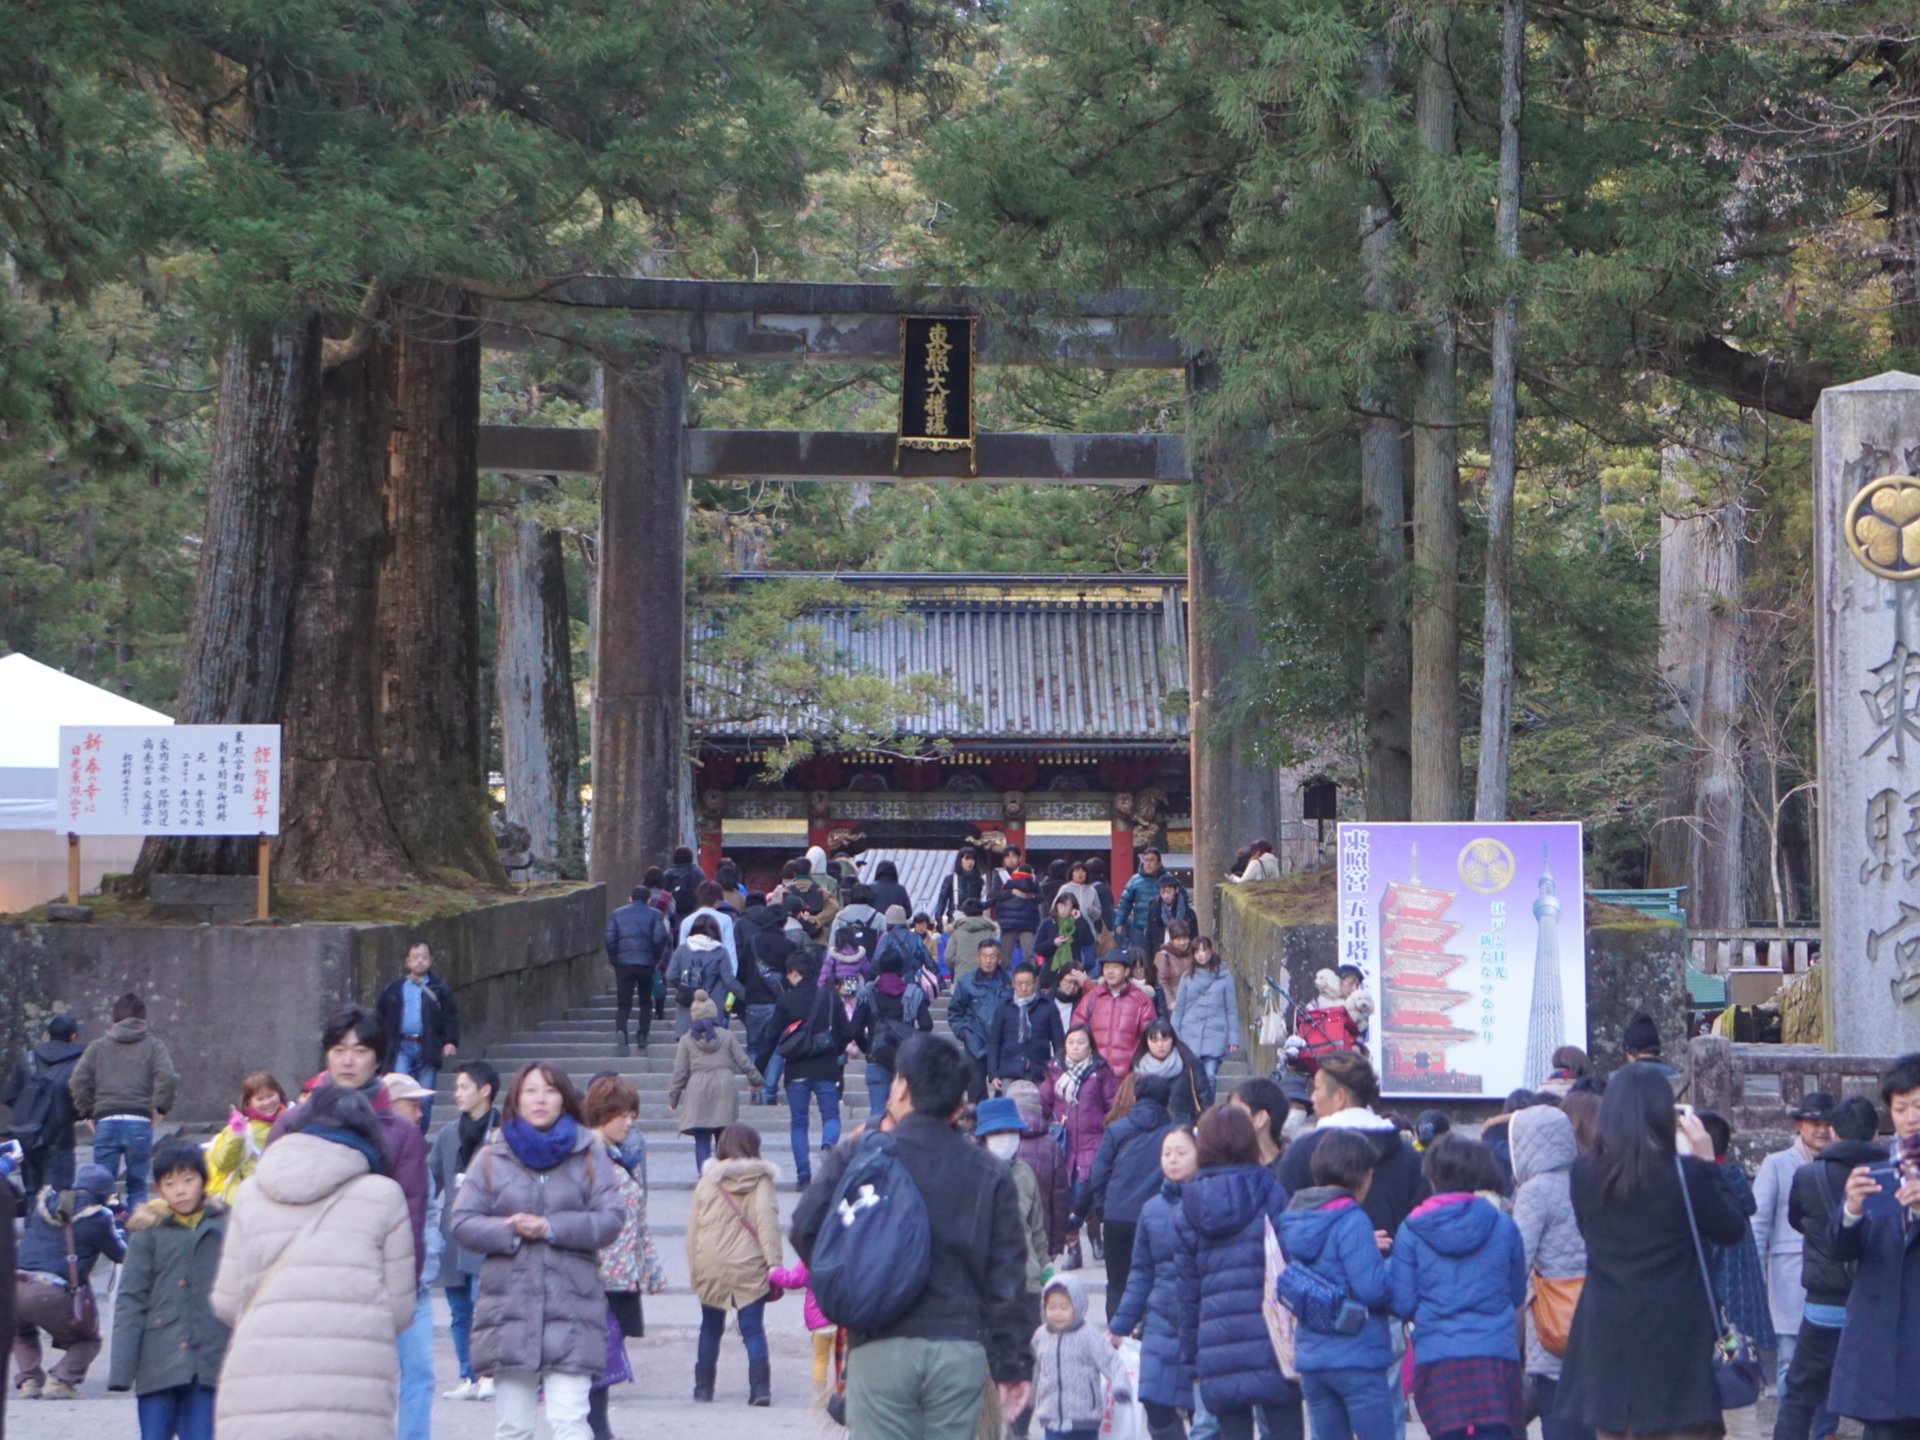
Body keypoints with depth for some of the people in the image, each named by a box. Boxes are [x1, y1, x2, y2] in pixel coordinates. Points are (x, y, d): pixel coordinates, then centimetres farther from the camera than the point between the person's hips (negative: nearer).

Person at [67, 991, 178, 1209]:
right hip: (140, 1122, -1)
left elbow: (78, 1082, 0)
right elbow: (168, 1078, -8)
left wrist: (87, 1111, 10)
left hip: (106, 1122, 1)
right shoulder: (154, 1045, 8)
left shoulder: (98, 1047, 12)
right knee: (137, 1187, 8)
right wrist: (160, 1108, 3)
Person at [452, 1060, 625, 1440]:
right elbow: (462, 1223, 4)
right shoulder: (492, 1158, 9)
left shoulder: (590, 1156, 7)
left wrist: (551, 1227, -13)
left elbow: (611, 1220, -2)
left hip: (571, 1307, -1)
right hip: (509, 1306, 2)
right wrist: (508, 1231, -13)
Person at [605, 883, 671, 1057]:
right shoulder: (655, 915, 5)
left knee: (623, 1003, 0)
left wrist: (613, 959, 7)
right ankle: (642, 1035, 9)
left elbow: (610, 939, -1)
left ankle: (620, 1030, -25)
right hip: (647, 964, -1)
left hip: (623, 963, 1)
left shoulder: (617, 914, 10)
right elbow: (660, 938, -8)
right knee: (646, 1002, 17)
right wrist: (657, 959, 5)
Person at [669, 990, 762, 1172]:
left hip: (698, 1089, -1)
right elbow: (744, 1063, 8)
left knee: (701, 1141, 0)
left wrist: (673, 1099, 13)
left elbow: (679, 1073, 4)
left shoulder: (686, 1040, 4)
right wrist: (756, 1080, 26)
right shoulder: (728, 1036, 5)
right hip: (724, 1087, 1)